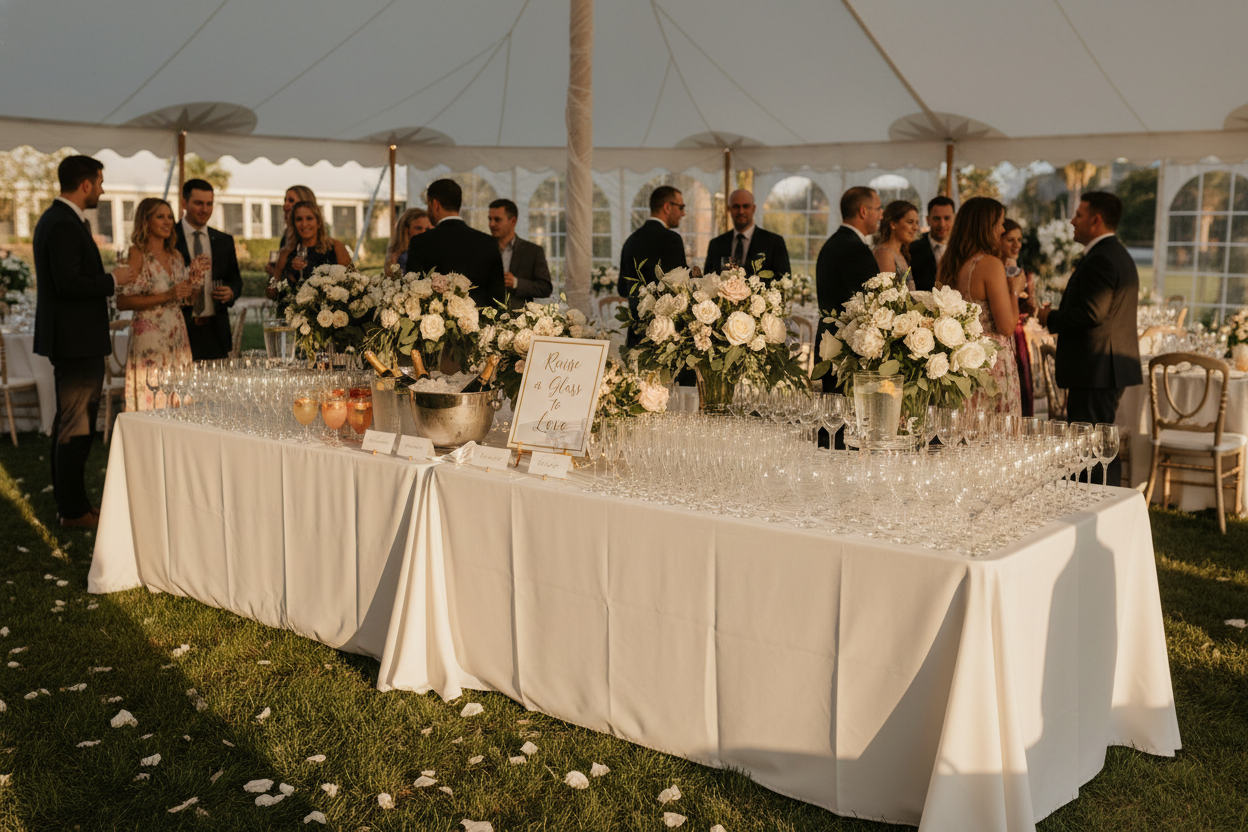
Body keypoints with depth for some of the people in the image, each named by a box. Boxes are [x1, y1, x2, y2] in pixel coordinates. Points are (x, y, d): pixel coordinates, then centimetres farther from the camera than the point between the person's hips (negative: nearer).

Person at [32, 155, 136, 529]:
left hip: (66, 339, 11)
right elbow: (69, 284, -26)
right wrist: (113, 279, -15)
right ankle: (75, 510, 2)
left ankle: (67, 501, 28)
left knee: (68, 424, 18)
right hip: (76, 340, -11)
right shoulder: (65, 225, -18)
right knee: (76, 428, -4)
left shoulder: (57, 219, 14)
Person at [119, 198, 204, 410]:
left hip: (177, 336, 6)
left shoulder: (175, 256, 13)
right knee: (151, 400, -6)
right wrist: (166, 296, -18)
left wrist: (195, 276, 3)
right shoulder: (137, 254, -6)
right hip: (149, 338, -6)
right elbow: (122, 302, -14)